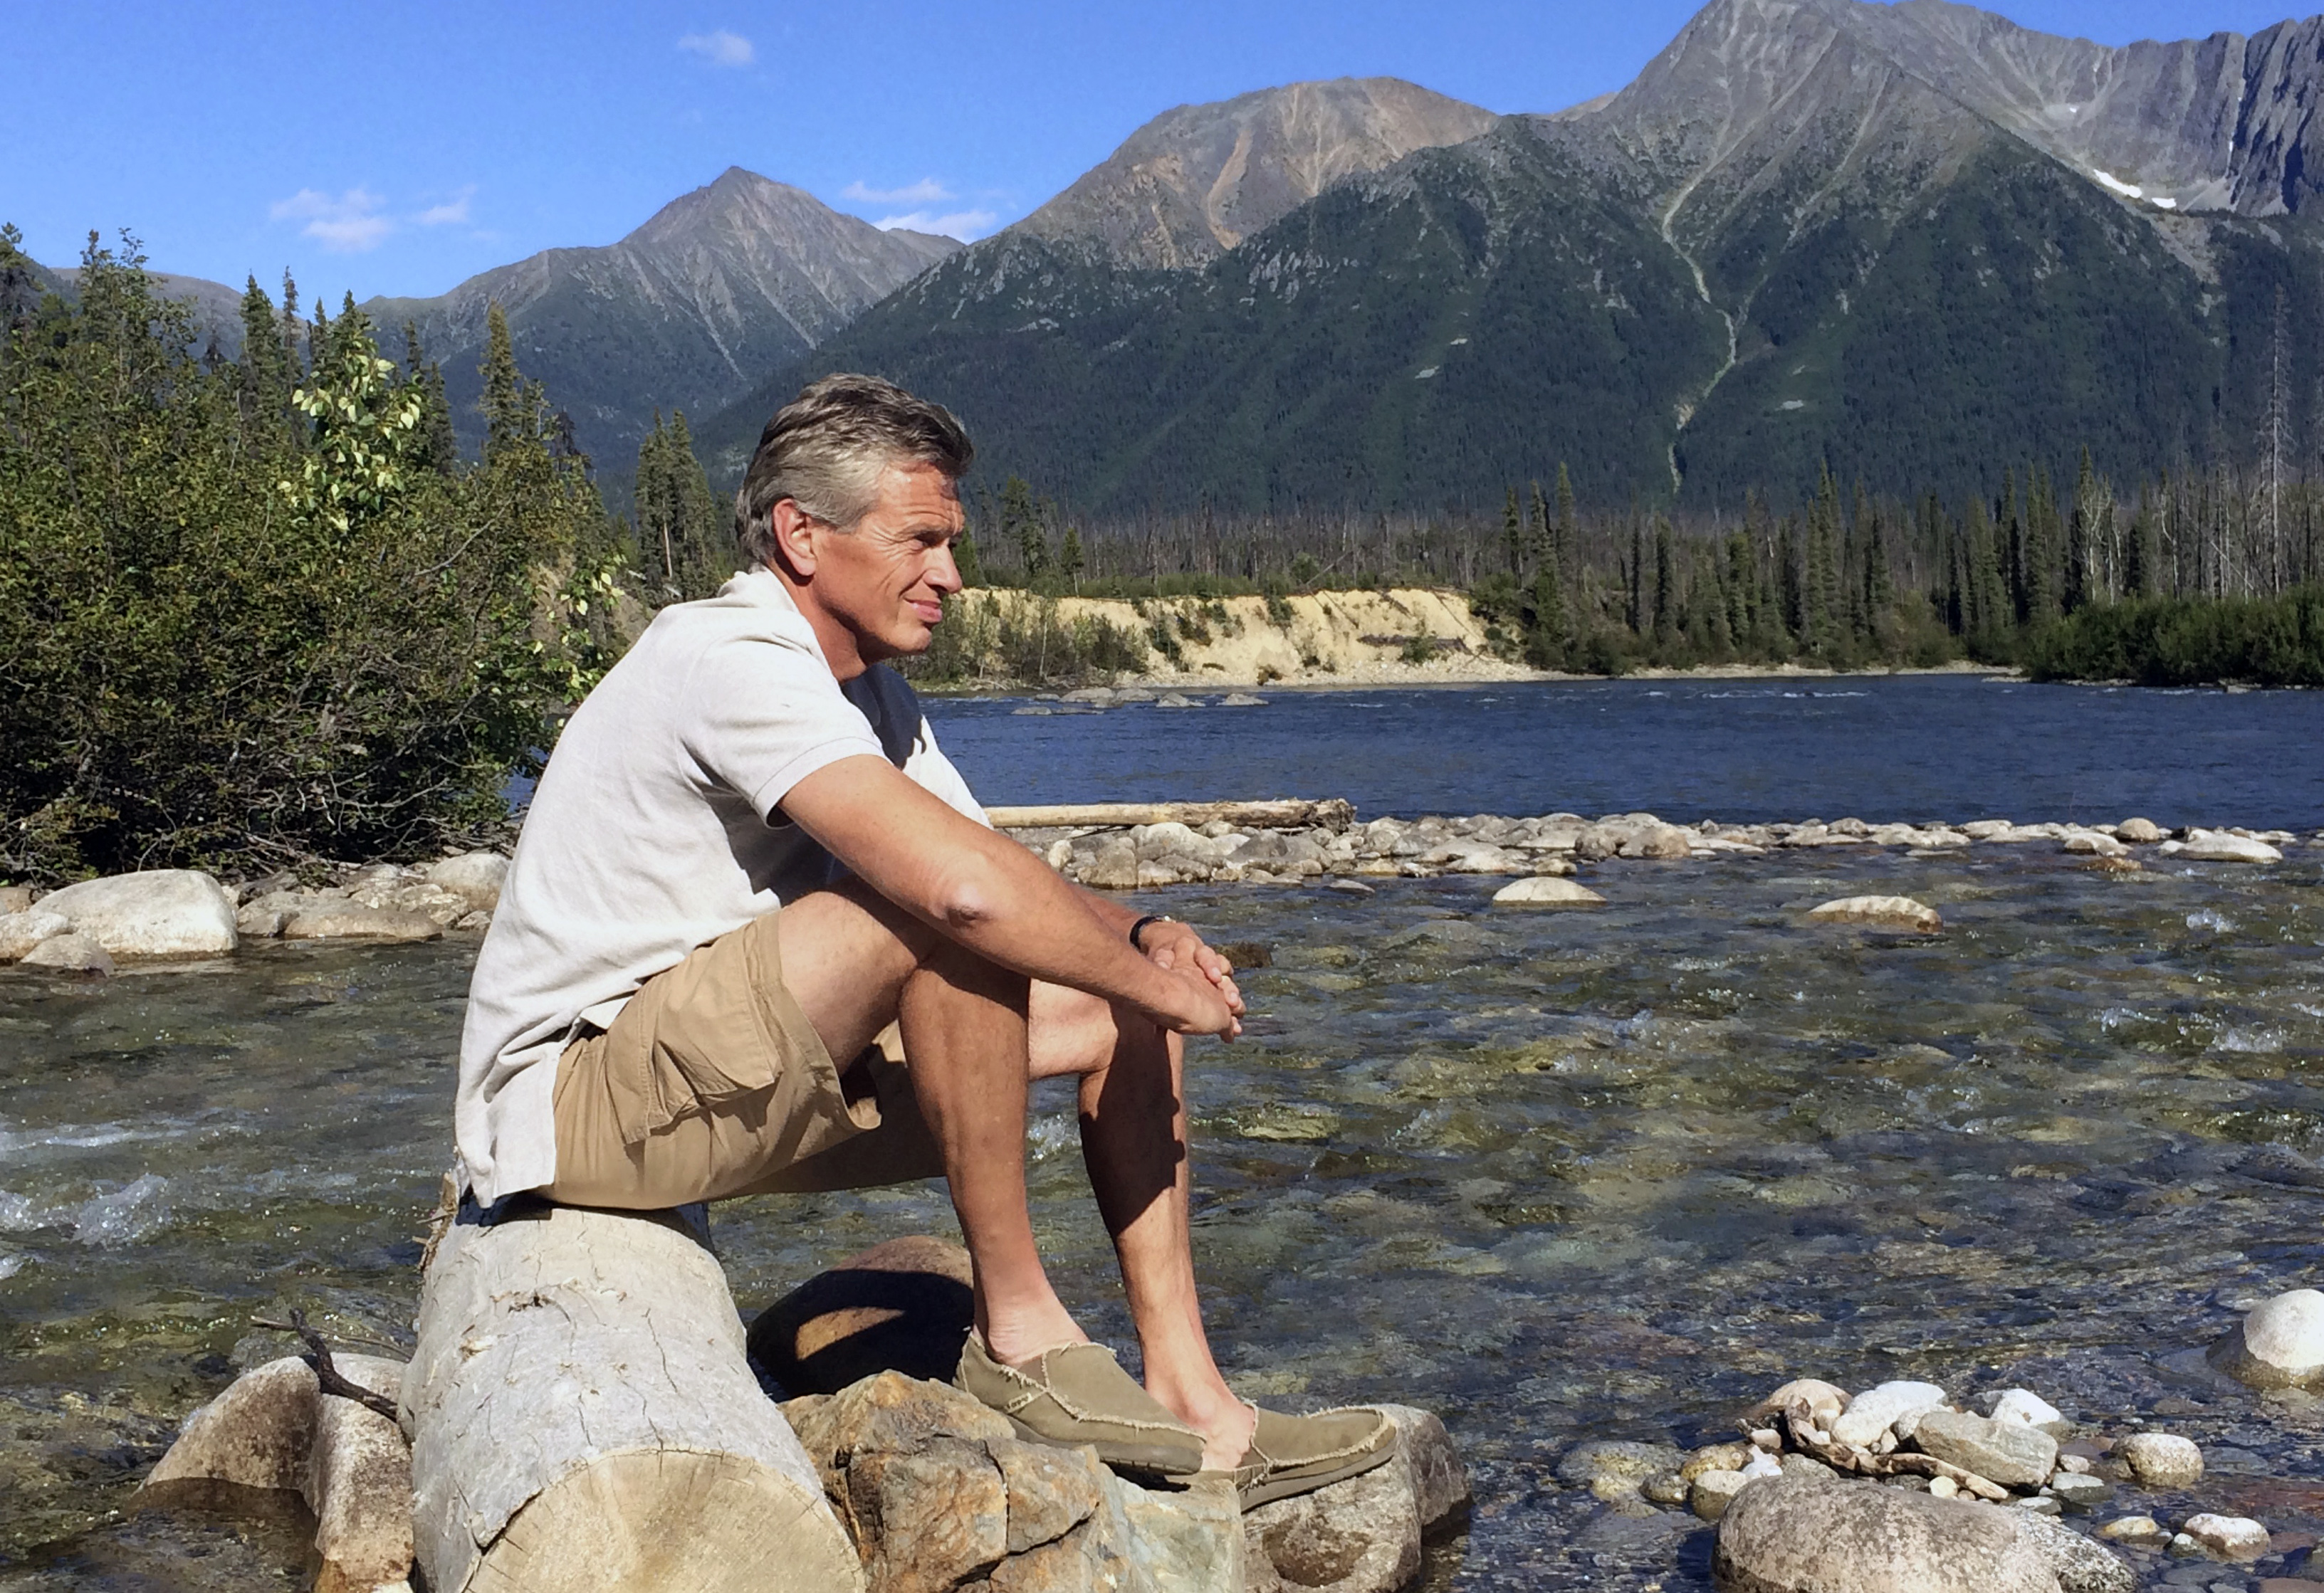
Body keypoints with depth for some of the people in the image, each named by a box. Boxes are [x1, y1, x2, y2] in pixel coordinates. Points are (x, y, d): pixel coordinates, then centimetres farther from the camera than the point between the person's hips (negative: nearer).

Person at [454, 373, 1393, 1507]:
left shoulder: (871, 695, 10)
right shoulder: (730, 658, -22)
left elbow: (999, 870, 9)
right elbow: (967, 887, -34)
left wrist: (1140, 939, -12)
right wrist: (1158, 983, -20)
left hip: (736, 1087, 10)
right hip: (570, 1102, -10)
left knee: (1108, 1008, 2)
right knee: (946, 917, -30)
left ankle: (1186, 1399, 0)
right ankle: (1018, 1334, -18)